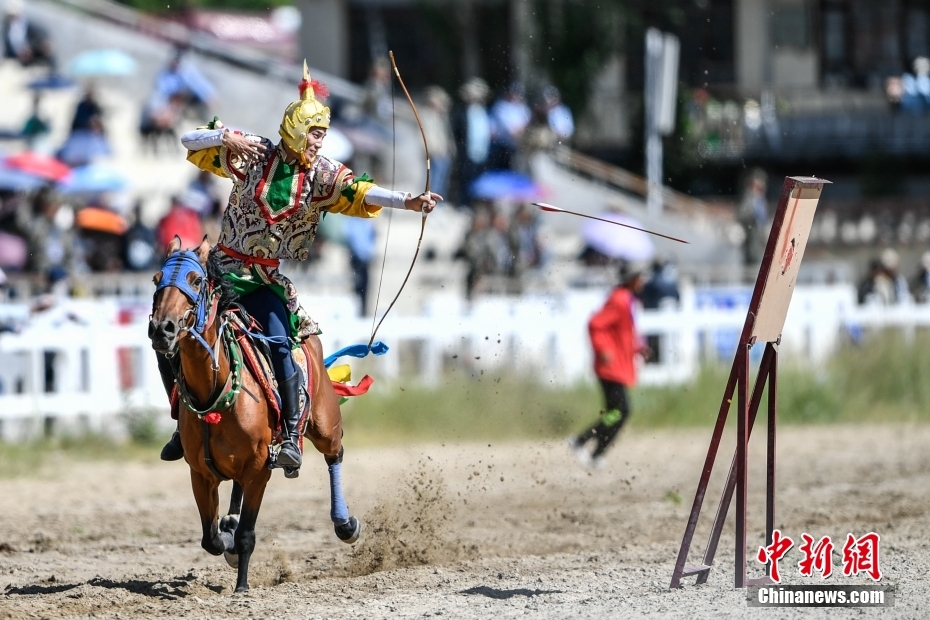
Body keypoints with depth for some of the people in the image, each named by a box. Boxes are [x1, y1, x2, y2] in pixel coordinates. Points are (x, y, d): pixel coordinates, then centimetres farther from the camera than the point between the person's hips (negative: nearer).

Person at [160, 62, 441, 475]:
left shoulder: (322, 176, -3)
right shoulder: (251, 155, -3)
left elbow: (359, 194, -18)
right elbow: (191, 143, 0)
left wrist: (408, 202, -34)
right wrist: (226, 137, -19)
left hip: (268, 280, -1)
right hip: (224, 267, 2)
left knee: (278, 342, -26)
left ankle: (291, 434, -19)